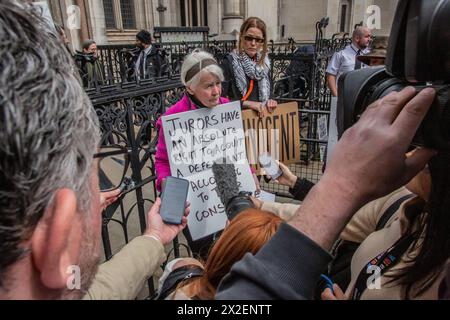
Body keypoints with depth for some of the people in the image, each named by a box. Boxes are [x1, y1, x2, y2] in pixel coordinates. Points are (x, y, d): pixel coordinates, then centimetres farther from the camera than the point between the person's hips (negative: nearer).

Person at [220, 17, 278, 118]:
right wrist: (249, 104, -16)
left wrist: (269, 102, 1)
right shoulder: (230, 62, -6)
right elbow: (221, 98, -13)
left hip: (262, 116, 6)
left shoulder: (264, 62, 12)